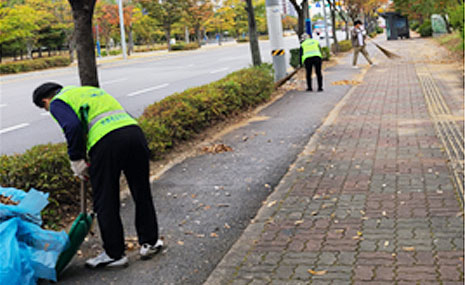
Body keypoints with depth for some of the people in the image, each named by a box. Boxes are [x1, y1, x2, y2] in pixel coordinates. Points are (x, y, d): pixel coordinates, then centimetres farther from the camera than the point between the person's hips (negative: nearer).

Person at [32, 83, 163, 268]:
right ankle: (149, 243, 32)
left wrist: (77, 161, 1)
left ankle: (114, 254, 18)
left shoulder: (57, 103, 12)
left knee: (105, 203, 8)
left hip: (107, 142, -7)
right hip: (134, 130, 7)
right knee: (142, 193, 19)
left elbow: (73, 127, -9)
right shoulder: (89, 90, 34)